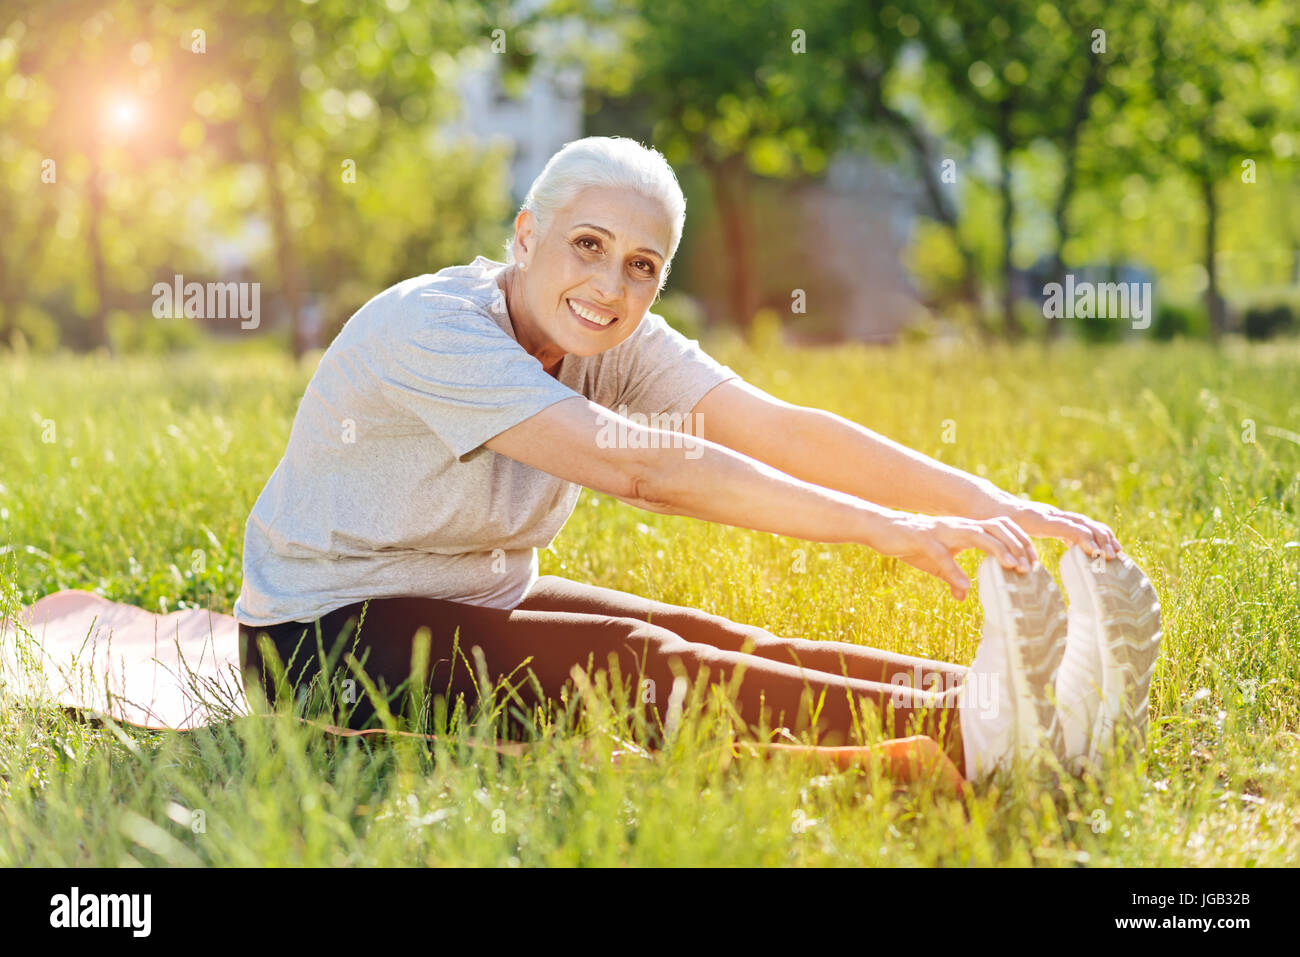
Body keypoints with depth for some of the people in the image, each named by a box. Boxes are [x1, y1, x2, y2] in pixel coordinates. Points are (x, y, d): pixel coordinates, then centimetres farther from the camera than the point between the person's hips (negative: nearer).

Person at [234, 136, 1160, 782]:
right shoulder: (432, 330, -27)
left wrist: (993, 505, -28)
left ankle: (999, 704, -29)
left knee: (713, 639, -16)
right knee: (636, 664, -28)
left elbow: (783, 429, -16)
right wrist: (888, 529, -41)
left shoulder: (617, 343, -4)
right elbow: (642, 468, -37)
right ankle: (971, 736, -38)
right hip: (328, 636, -7)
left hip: (477, 599, 7)